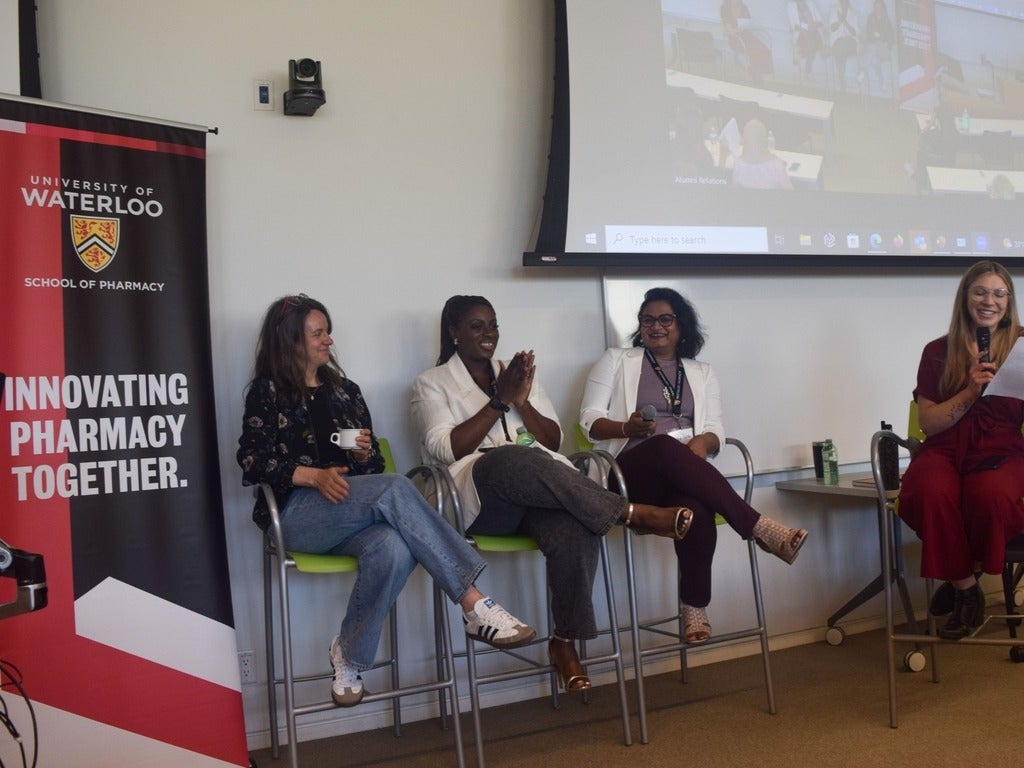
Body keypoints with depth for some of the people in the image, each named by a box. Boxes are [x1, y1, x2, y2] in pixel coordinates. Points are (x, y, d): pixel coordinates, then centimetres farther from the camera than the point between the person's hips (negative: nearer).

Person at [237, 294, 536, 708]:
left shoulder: (344, 390, 20)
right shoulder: (267, 391, 6)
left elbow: (375, 467, 20)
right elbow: (252, 463, -6)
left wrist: (364, 453, -5)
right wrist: (315, 476, -20)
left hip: (354, 512, 4)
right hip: (299, 512, -4)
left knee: (393, 550, -34)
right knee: (396, 489, -32)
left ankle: (349, 653, -13)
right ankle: (475, 606, -37)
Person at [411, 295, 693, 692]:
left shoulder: (517, 374, 24)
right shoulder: (431, 383, 11)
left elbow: (553, 442, 16)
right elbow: (446, 449, -5)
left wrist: (522, 402, -3)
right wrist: (499, 401, -10)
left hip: (542, 490, 4)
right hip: (480, 496, -3)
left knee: (576, 531, -34)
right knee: (515, 459, -41)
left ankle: (565, 641, -20)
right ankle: (633, 513, -34)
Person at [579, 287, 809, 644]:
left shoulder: (702, 372, 24)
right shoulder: (616, 360, 16)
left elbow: (716, 433, 14)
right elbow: (589, 419, 5)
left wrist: (702, 442, -11)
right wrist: (627, 428, -16)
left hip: (684, 473, 2)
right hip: (632, 470, -2)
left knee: (697, 511, -39)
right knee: (666, 447, -41)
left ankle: (694, 606, -26)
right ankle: (760, 528, -44)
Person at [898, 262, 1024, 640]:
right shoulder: (939, 352, 12)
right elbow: (929, 423, 6)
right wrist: (970, 392, -8)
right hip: (946, 449, 1)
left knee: (991, 495, -37)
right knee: (931, 493, -36)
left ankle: (959, 577, -8)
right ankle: (966, 586, -13)